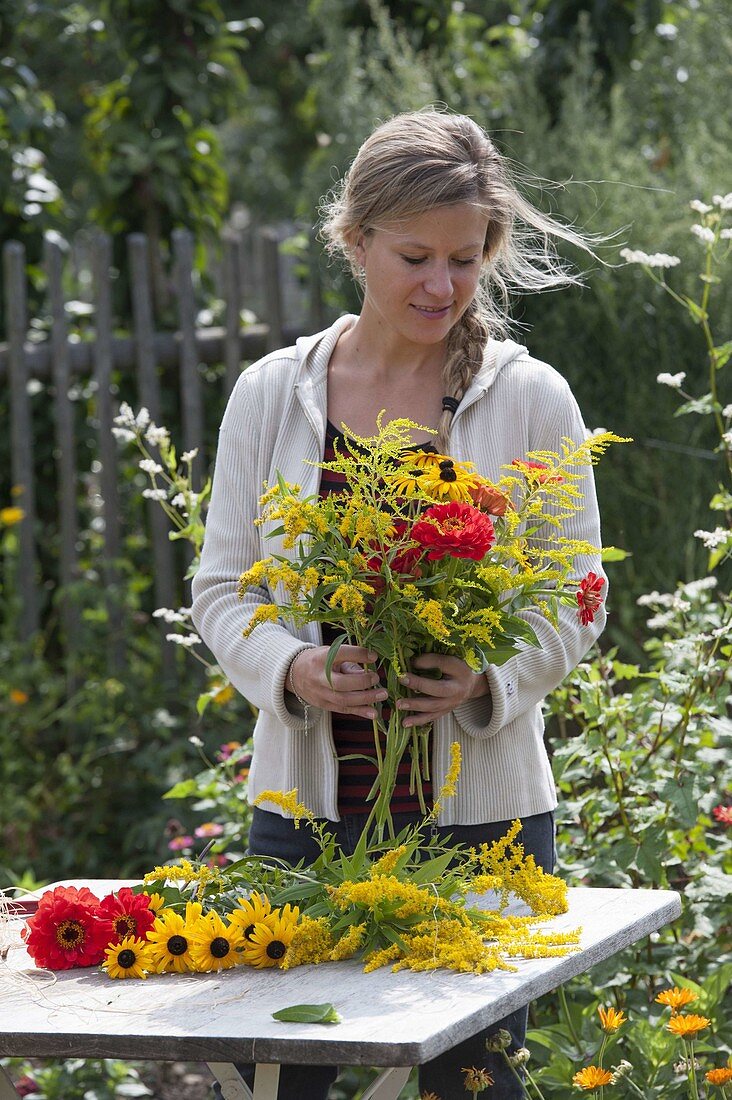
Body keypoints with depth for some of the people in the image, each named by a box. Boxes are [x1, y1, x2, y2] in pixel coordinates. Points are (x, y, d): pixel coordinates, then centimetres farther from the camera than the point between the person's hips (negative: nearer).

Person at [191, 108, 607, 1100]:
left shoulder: (531, 401, 0)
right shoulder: (272, 395, 4)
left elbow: (574, 605, 2)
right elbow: (222, 586, 6)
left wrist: (487, 679, -18)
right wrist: (293, 667, -14)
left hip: (480, 811, -1)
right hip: (304, 802, 1)